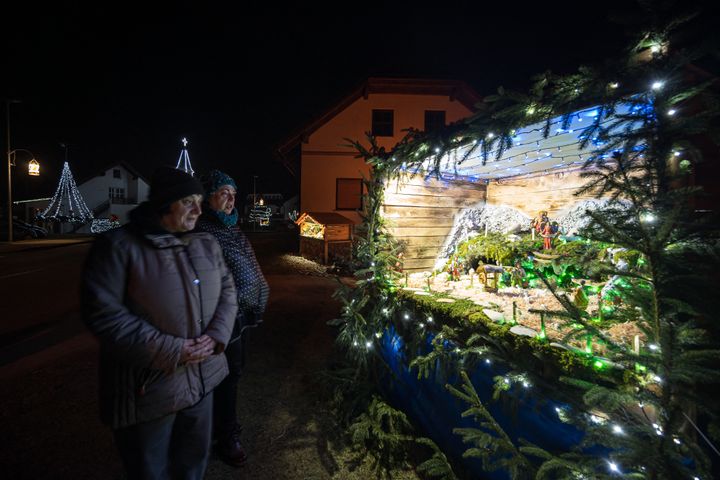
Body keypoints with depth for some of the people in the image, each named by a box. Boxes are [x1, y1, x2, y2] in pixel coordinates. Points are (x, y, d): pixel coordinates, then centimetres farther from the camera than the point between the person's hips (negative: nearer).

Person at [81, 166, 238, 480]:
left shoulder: (206, 244, 3)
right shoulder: (119, 246, -15)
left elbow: (227, 289, 7)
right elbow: (103, 313, -19)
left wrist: (216, 336, -10)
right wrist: (171, 351, -21)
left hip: (202, 379, 5)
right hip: (149, 389, -5)